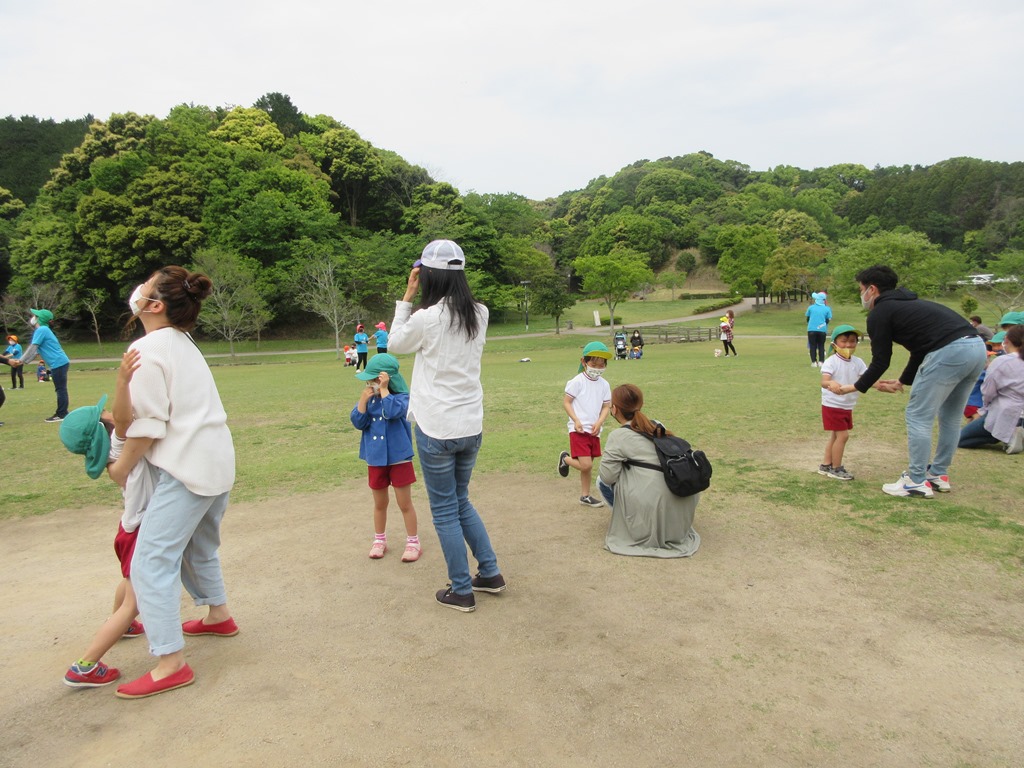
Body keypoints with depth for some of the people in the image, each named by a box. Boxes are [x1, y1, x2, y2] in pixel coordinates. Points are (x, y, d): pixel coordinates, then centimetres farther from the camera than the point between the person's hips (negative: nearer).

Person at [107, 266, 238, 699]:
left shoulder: (147, 349, -14)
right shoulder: (183, 343, 13)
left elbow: (149, 425, -15)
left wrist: (121, 469, -2)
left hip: (186, 470, -10)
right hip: (217, 463, 10)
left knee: (151, 563, -4)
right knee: (198, 547, 27)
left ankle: (171, 664, -1)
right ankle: (219, 616, 44)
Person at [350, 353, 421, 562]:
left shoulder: (401, 397, -13)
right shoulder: (369, 398, 1)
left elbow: (393, 412, -32)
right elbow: (358, 422, -6)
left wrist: (384, 390, -26)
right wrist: (363, 400, -17)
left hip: (399, 458, -4)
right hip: (375, 459, 5)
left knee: (404, 503, 5)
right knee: (380, 503, 18)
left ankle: (413, 542, 18)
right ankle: (379, 541, 33)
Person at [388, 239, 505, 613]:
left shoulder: (427, 318, -15)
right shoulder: (479, 314, 0)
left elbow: (396, 344, 4)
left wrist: (407, 296, 5)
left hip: (437, 429, -6)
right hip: (471, 426, 6)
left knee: (445, 510, 8)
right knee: (461, 501, 24)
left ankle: (461, 591, 18)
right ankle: (490, 573, 28)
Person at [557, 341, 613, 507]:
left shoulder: (604, 384, 7)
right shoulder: (578, 381, -9)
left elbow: (606, 406, 10)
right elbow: (566, 402, -7)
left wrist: (599, 423, -7)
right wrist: (576, 420, -17)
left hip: (594, 430, 6)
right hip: (579, 429, -6)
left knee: (587, 465, 15)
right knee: (586, 465, -14)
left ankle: (585, 496, 29)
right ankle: (565, 459, 15)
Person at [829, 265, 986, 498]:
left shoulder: (880, 312, 5)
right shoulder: (906, 304, 30)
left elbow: (880, 362, 5)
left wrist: (850, 388, 16)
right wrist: (902, 382, 45)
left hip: (949, 352, -9)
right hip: (977, 347, 9)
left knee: (918, 417, 3)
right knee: (950, 417, 21)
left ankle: (917, 482, 10)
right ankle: (938, 475, 31)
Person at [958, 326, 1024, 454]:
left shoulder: (1000, 361, -12)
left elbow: (988, 393, -8)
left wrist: (983, 410, 12)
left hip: (1005, 416, -7)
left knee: (959, 438, 1)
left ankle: (1008, 436, -10)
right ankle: (1010, 434, 6)